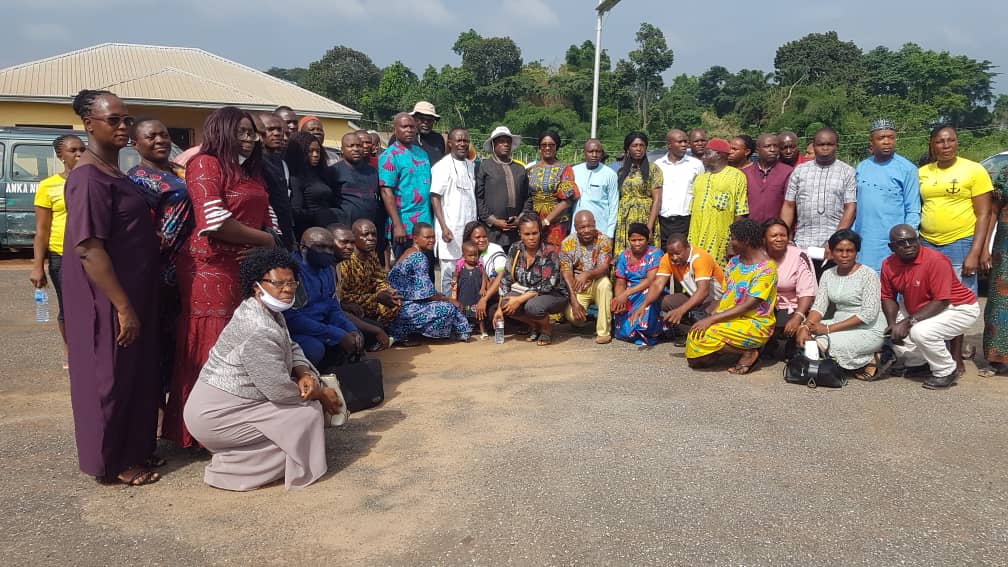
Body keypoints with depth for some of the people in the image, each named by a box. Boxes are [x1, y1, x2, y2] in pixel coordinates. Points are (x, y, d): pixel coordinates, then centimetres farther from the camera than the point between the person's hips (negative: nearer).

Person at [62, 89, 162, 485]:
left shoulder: (113, 172, 11)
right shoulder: (89, 177, -18)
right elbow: (88, 248, -24)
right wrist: (123, 307, -23)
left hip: (134, 292, 9)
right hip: (109, 300, -9)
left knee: (138, 374, 17)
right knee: (110, 377, 3)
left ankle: (135, 451, 30)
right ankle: (113, 463, 18)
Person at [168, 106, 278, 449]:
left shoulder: (250, 171, 19)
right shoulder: (205, 164, -7)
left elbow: (267, 218, 19)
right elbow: (215, 222, -19)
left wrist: (267, 245, -3)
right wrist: (264, 239, -8)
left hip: (247, 269, 7)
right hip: (211, 271, -7)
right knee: (211, 350, 1)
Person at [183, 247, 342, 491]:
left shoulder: (270, 311, 3)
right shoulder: (259, 332, -28)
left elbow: (291, 347, 11)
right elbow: (280, 391, -25)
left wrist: (305, 374, -10)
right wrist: (321, 394, -9)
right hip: (214, 416, -10)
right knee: (308, 412, -12)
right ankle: (230, 469, 0)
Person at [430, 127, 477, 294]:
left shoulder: (472, 166, 14)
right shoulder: (442, 166, -6)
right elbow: (435, 198, -9)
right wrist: (444, 228, -16)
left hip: (470, 228, 6)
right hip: (451, 229, -6)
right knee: (450, 273, -2)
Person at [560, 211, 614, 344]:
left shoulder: (604, 240, -10)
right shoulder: (567, 243, -8)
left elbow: (604, 268, -20)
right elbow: (566, 273, -13)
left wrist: (587, 274, -43)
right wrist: (574, 300, -23)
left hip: (597, 285, 0)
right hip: (578, 288, 0)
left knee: (604, 282, -35)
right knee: (573, 316, -27)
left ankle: (604, 331, -25)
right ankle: (585, 314, 16)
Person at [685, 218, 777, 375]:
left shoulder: (766, 268, -14)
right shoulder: (734, 262, 11)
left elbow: (748, 306, -20)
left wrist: (711, 319, -25)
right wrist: (711, 316, -8)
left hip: (755, 325, -7)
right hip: (729, 319, 7)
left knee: (702, 336, -28)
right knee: (695, 359, -14)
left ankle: (748, 352, -7)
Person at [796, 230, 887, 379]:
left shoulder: (868, 274, -11)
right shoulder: (828, 274, 7)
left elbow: (869, 314, -18)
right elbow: (819, 306, -1)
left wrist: (829, 329, -23)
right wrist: (805, 327, -23)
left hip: (869, 329, -7)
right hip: (840, 325, 7)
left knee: (821, 344, -26)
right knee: (802, 332, -15)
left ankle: (869, 361, -4)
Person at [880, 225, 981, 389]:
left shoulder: (936, 260, -28)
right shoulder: (888, 265, -10)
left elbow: (941, 301, -29)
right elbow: (888, 297, -1)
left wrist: (908, 322, -33)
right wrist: (893, 324, -18)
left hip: (959, 308, -7)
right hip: (921, 310, 7)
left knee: (921, 331, -30)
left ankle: (947, 371, -5)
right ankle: (917, 361, 24)